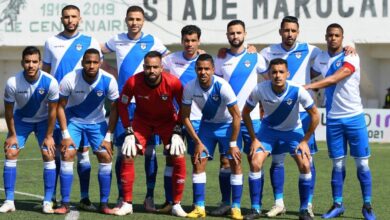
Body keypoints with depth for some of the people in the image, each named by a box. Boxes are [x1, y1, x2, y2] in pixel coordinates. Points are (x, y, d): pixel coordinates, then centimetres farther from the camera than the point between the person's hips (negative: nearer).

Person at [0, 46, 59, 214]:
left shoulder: (50, 82, -29)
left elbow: (52, 110, -16)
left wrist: (49, 136, -12)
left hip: (43, 120, -1)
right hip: (21, 119, 1)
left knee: (48, 155, -12)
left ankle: (48, 202, -5)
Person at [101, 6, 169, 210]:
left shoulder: (152, 41, 2)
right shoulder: (117, 40, 6)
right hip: (124, 103, 1)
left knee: (149, 150, -3)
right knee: (122, 151, 1)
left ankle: (150, 196, 4)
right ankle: (122, 196, 9)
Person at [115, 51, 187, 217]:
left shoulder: (173, 82, -28)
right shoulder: (133, 82, -26)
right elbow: (122, 105, -9)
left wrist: (177, 132, -15)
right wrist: (129, 132, -13)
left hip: (167, 121, 0)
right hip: (142, 120, 1)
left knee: (179, 158, -12)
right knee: (127, 156, -12)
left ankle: (176, 205, 2)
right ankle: (127, 204, 2)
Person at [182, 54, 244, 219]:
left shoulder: (222, 86, -29)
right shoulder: (190, 88, -20)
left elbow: (236, 115, -22)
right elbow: (185, 117, -8)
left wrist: (233, 143, -20)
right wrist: (197, 141, -10)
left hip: (227, 125, -3)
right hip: (207, 124, 3)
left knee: (235, 162, -11)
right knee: (198, 162, -6)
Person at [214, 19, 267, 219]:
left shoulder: (255, 57, 1)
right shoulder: (221, 59, 6)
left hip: (251, 118, -2)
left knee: (254, 162, -6)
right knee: (225, 162, 5)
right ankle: (226, 203, 17)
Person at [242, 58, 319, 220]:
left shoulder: (297, 91, -28)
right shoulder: (259, 90, -25)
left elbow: (315, 115, -14)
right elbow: (245, 112, -9)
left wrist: (305, 141, -13)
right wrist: (254, 139, -10)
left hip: (293, 130, -1)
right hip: (268, 128, 1)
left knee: (305, 165, -16)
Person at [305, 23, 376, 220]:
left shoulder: (351, 58, -11)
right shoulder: (321, 58, 6)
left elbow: (334, 79, -23)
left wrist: (308, 86, -26)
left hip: (354, 117, -4)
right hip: (333, 119, 4)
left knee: (362, 163, 0)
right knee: (338, 163, 6)